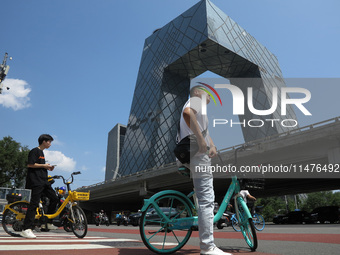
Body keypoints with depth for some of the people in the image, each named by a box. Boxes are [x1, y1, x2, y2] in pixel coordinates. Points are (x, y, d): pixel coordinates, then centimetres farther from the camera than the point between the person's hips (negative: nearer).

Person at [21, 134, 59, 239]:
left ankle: (48, 222, 17)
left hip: (43, 181, 10)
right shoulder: (35, 151, -7)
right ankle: (26, 229, -10)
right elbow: (30, 165, -17)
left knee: (54, 198, 7)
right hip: (36, 181, -10)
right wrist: (44, 165, -12)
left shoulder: (41, 152, 21)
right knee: (34, 203, -13)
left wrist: (48, 168, 11)